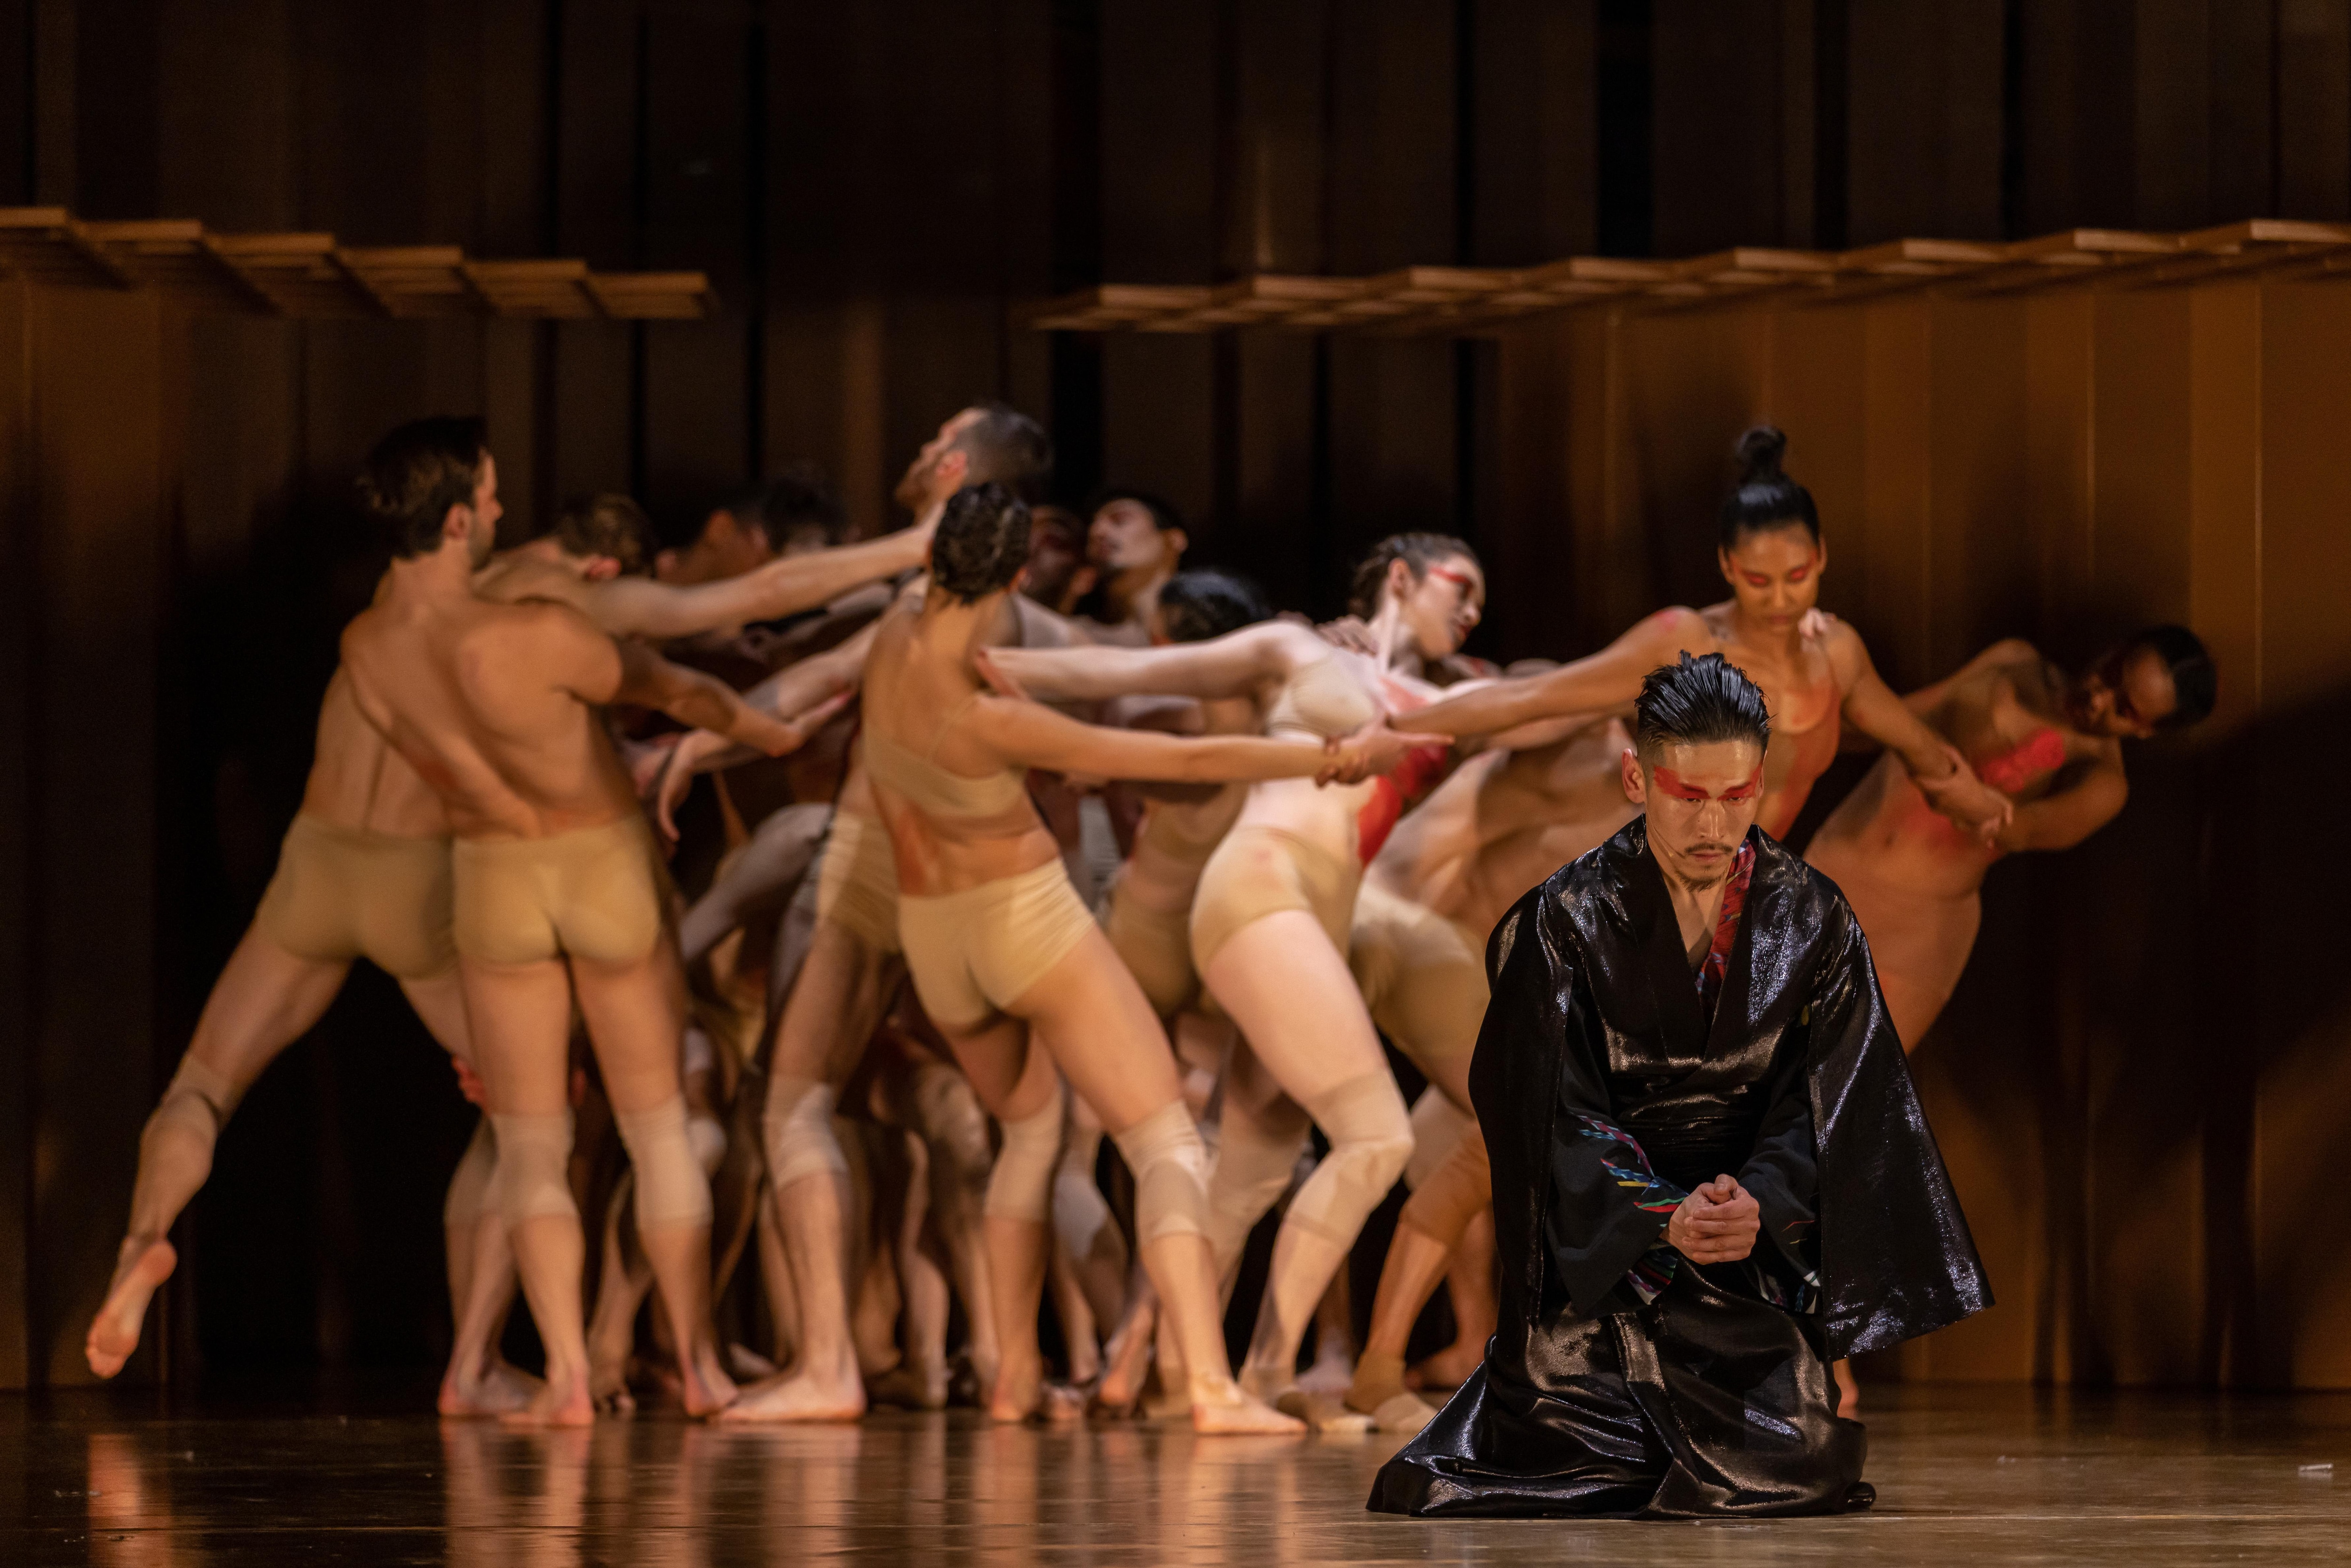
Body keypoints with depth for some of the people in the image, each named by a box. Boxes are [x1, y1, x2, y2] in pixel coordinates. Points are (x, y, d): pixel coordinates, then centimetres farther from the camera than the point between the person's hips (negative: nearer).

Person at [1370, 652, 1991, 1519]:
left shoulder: (1812, 920, 0)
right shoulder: (1564, 922, -6)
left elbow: (1826, 1110, -5)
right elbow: (1559, 1122, -10)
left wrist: (1758, 1202, -26)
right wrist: (1664, 1218, -27)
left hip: (1759, 1264, 1)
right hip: (1601, 1251, -1)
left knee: (1804, 1469, -17)